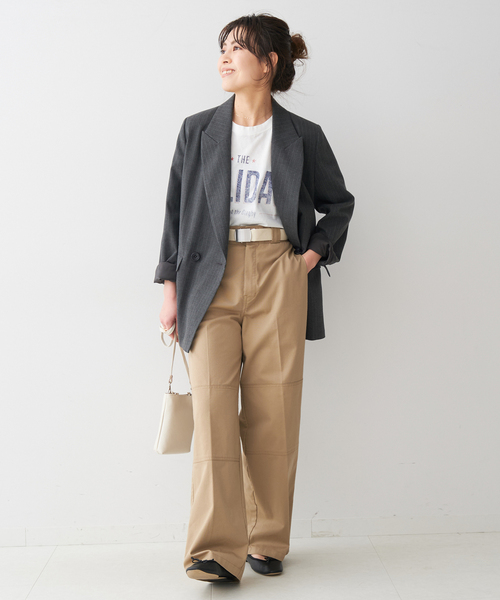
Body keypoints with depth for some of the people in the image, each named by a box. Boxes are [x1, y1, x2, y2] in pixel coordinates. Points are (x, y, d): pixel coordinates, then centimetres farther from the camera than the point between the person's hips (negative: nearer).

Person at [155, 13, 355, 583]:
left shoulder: (302, 136, 7)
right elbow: (177, 210, 11)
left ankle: (267, 541, 15)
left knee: (273, 413, 1)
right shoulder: (197, 130, 11)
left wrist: (316, 253, 4)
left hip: (277, 278, 0)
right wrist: (171, 287, 6)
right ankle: (216, 549, -6)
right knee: (212, 407, -10)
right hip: (211, 279, 1)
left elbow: (338, 203, 20)